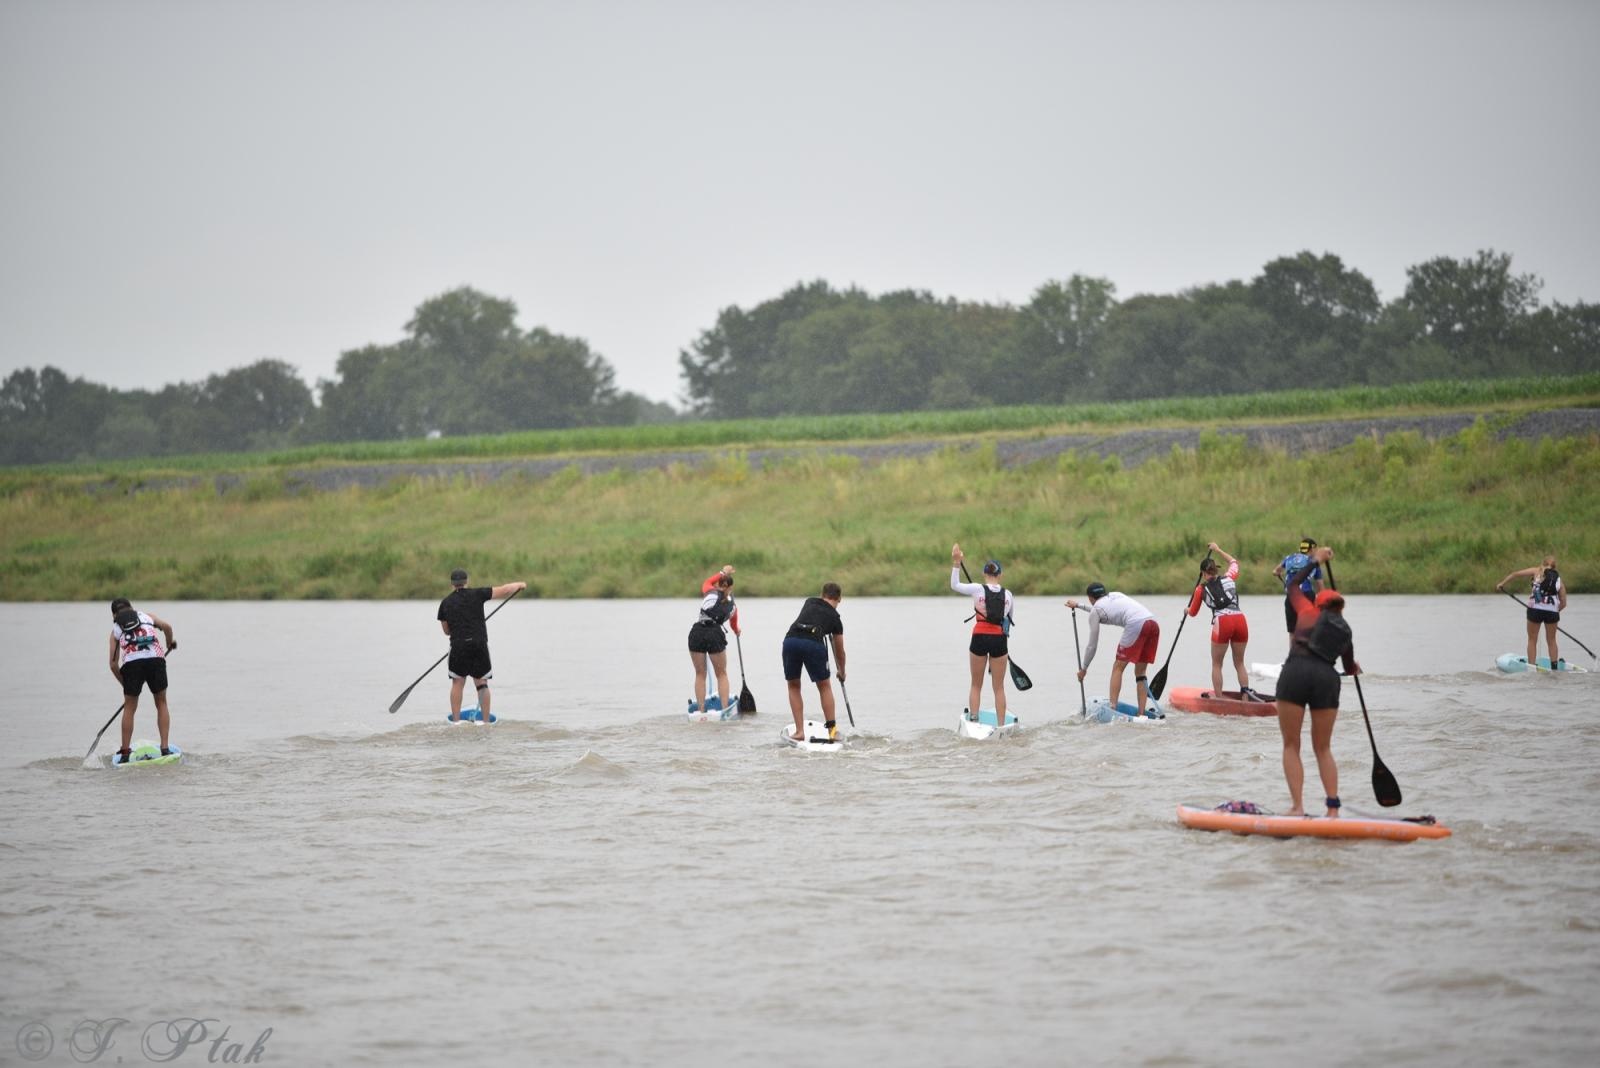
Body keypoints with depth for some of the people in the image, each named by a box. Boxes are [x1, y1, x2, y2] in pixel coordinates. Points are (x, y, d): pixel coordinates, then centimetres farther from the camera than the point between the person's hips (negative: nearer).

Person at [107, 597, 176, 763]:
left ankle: (125, 753, 12)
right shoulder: (146, 616, 26)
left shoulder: (116, 629, 25)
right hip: (155, 658, 0)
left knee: (129, 708, 13)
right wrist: (170, 643, 26)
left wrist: (125, 685, 28)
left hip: (131, 663, 0)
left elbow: (114, 664, 18)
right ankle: (165, 748, 9)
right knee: (161, 703, 15)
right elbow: (166, 626, 6)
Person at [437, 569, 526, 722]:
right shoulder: (477, 594, 0)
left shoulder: (445, 603, 5)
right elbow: (504, 590, 2)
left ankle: (456, 721, 5)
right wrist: (519, 585, 20)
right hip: (480, 645, 0)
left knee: (457, 683, 9)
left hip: (458, 646, 0)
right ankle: (486, 721, 7)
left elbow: (446, 630, 15)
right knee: (482, 683, 9)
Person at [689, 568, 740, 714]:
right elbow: (734, 625, 36)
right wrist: (736, 630, 59)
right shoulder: (732, 605, 17)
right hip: (715, 634, 0)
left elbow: (707, 582, 35)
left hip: (697, 632, 0)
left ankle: (700, 709, 7)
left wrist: (722, 573, 43)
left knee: (700, 674, 11)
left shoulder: (711, 593, 10)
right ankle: (725, 709, 7)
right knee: (721, 674, 13)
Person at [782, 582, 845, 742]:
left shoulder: (809, 602, 27)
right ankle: (832, 730, 17)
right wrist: (842, 672, 49)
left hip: (790, 639, 2)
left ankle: (800, 731, 12)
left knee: (793, 686, 19)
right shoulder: (835, 618, 21)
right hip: (813, 643, -2)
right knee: (824, 687, 18)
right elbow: (839, 651, 32)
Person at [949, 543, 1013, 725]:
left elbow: (955, 585, 7)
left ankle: (973, 718, 5)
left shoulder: (978, 589, -5)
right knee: (999, 687, 6)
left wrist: (956, 563, 8)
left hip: (979, 639, -1)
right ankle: (1001, 725, 4)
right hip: (999, 640, 1)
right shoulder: (1007, 594, 2)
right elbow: (1010, 619, 13)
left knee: (976, 685, 12)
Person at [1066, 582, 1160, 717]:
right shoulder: (1116, 595, 32)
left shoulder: (1095, 610, 13)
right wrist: (1079, 606, 66)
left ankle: (1112, 707, -8)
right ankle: (1141, 714, 6)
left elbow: (1092, 645, 15)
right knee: (1140, 671, 12)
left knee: (1118, 667, 4)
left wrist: (1083, 669, 27)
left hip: (1136, 625, -7)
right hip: (1154, 624, 7)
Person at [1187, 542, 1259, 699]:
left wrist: (1188, 609, 50)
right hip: (1240, 620, 3)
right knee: (1239, 663, 14)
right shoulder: (1229, 578, 17)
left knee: (1216, 664, 10)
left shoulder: (1201, 589, 13)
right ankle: (1246, 694, -3)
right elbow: (1234, 562, 42)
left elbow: (1193, 612, 28)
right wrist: (1218, 550, 51)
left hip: (1221, 623, -3)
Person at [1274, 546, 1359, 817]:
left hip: (1295, 673, -2)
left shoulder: (1308, 612, 15)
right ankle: (1333, 808, 5)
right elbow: (1350, 668, 31)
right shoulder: (1345, 631, 21)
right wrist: (1354, 667, 55)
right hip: (1327, 679, 2)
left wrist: (1315, 560, 41)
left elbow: (1293, 584, 31)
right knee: (1323, 749, 14)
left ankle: (1297, 806, -6)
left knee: (1291, 746, 5)